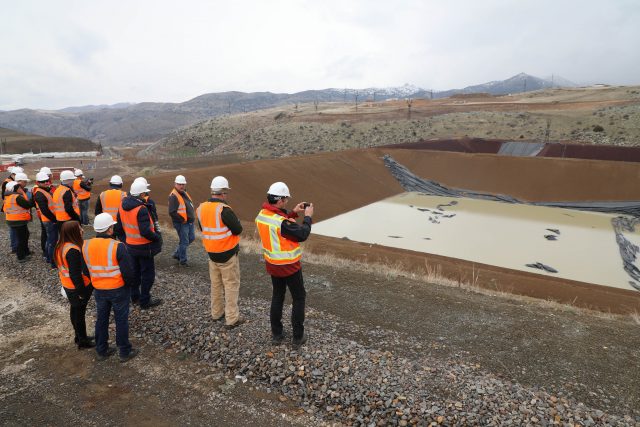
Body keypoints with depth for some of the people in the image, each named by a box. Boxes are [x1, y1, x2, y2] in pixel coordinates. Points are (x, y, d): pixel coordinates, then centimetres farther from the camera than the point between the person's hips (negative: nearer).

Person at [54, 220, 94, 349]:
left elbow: (62, 267, 11)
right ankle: (82, 341, 23)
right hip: (77, 287, -9)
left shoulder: (60, 246, -1)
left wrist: (63, 282, 21)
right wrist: (81, 292, -18)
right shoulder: (73, 250, -30)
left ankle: (79, 336, 39)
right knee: (79, 313, 7)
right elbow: (76, 274, -27)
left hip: (67, 285, 9)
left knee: (75, 310, 22)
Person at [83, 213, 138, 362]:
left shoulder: (86, 246, -6)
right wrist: (129, 283, -1)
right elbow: (128, 271, -20)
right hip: (118, 289, -5)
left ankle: (101, 351, 34)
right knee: (121, 320, 10)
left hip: (98, 290, 5)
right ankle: (125, 352, 22)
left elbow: (85, 269, 6)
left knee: (101, 319, 20)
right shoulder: (118, 247, -23)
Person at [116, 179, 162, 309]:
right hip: (144, 247, -8)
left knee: (134, 271, 22)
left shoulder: (122, 206, 1)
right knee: (147, 274, 6)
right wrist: (157, 237, -15)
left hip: (130, 245, 8)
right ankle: (145, 301, 14)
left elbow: (120, 226, 10)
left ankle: (134, 296, 36)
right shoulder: (141, 209, -26)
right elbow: (145, 232, -31)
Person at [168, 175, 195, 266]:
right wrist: (182, 220, -18)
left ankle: (177, 253, 33)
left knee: (191, 238, 19)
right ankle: (182, 261, 17)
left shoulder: (184, 193, 11)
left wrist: (192, 217, 11)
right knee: (184, 242, 1)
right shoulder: (173, 196, -18)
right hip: (181, 223, -9)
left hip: (189, 222, 9)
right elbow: (172, 212, -25)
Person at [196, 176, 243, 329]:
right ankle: (232, 319, 8)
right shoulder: (224, 210, -23)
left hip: (211, 253, 7)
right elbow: (238, 229, -17)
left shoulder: (201, 208, -1)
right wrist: (233, 220, 0)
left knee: (216, 284, 19)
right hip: (228, 254, -7)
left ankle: (217, 312, 32)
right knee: (231, 285, 3)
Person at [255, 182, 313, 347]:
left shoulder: (262, 215, -4)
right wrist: (308, 216, -7)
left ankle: (276, 334, 29)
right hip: (289, 266, -7)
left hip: (272, 264, 7)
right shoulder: (282, 221, -30)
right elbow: (302, 234, -20)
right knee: (299, 298, 10)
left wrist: (294, 213, 8)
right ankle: (298, 337, 18)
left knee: (277, 296, 21)